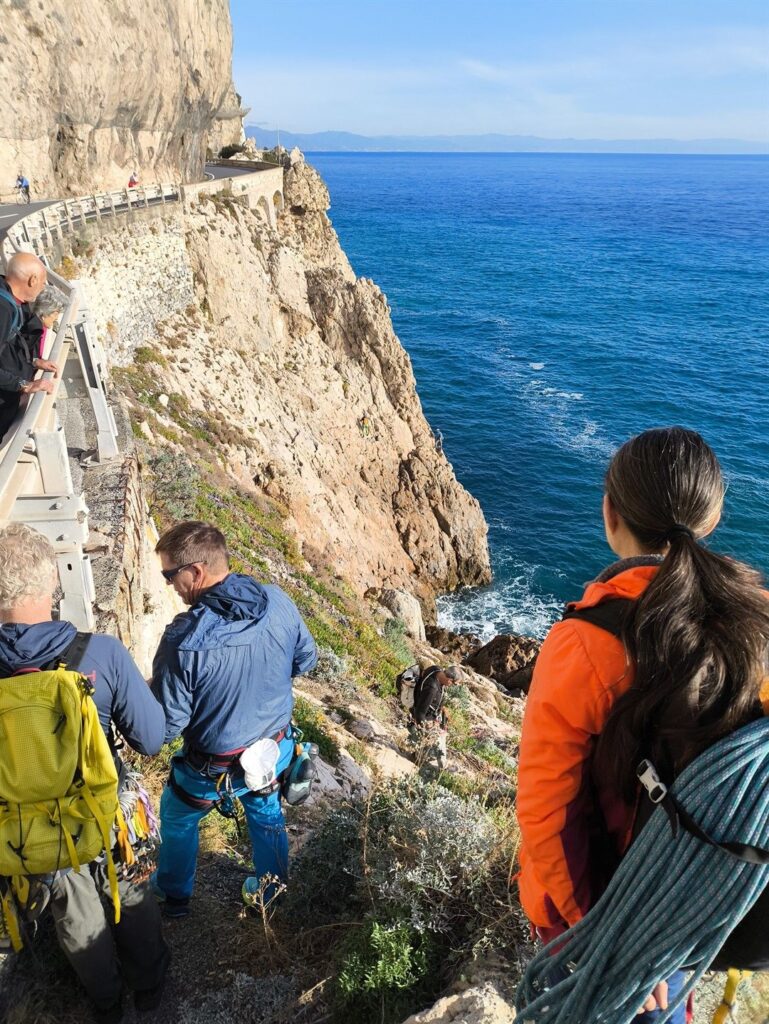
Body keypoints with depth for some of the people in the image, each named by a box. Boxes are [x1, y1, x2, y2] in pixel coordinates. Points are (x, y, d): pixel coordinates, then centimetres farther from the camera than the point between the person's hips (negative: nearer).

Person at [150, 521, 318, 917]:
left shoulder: (183, 640, -34)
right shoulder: (278, 603, -19)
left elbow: (166, 727, -23)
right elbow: (306, 658, -1)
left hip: (216, 768, -4)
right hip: (277, 750, 4)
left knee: (176, 818, 28)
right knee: (266, 812, 33)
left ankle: (174, 895, 52)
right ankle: (270, 890, 54)